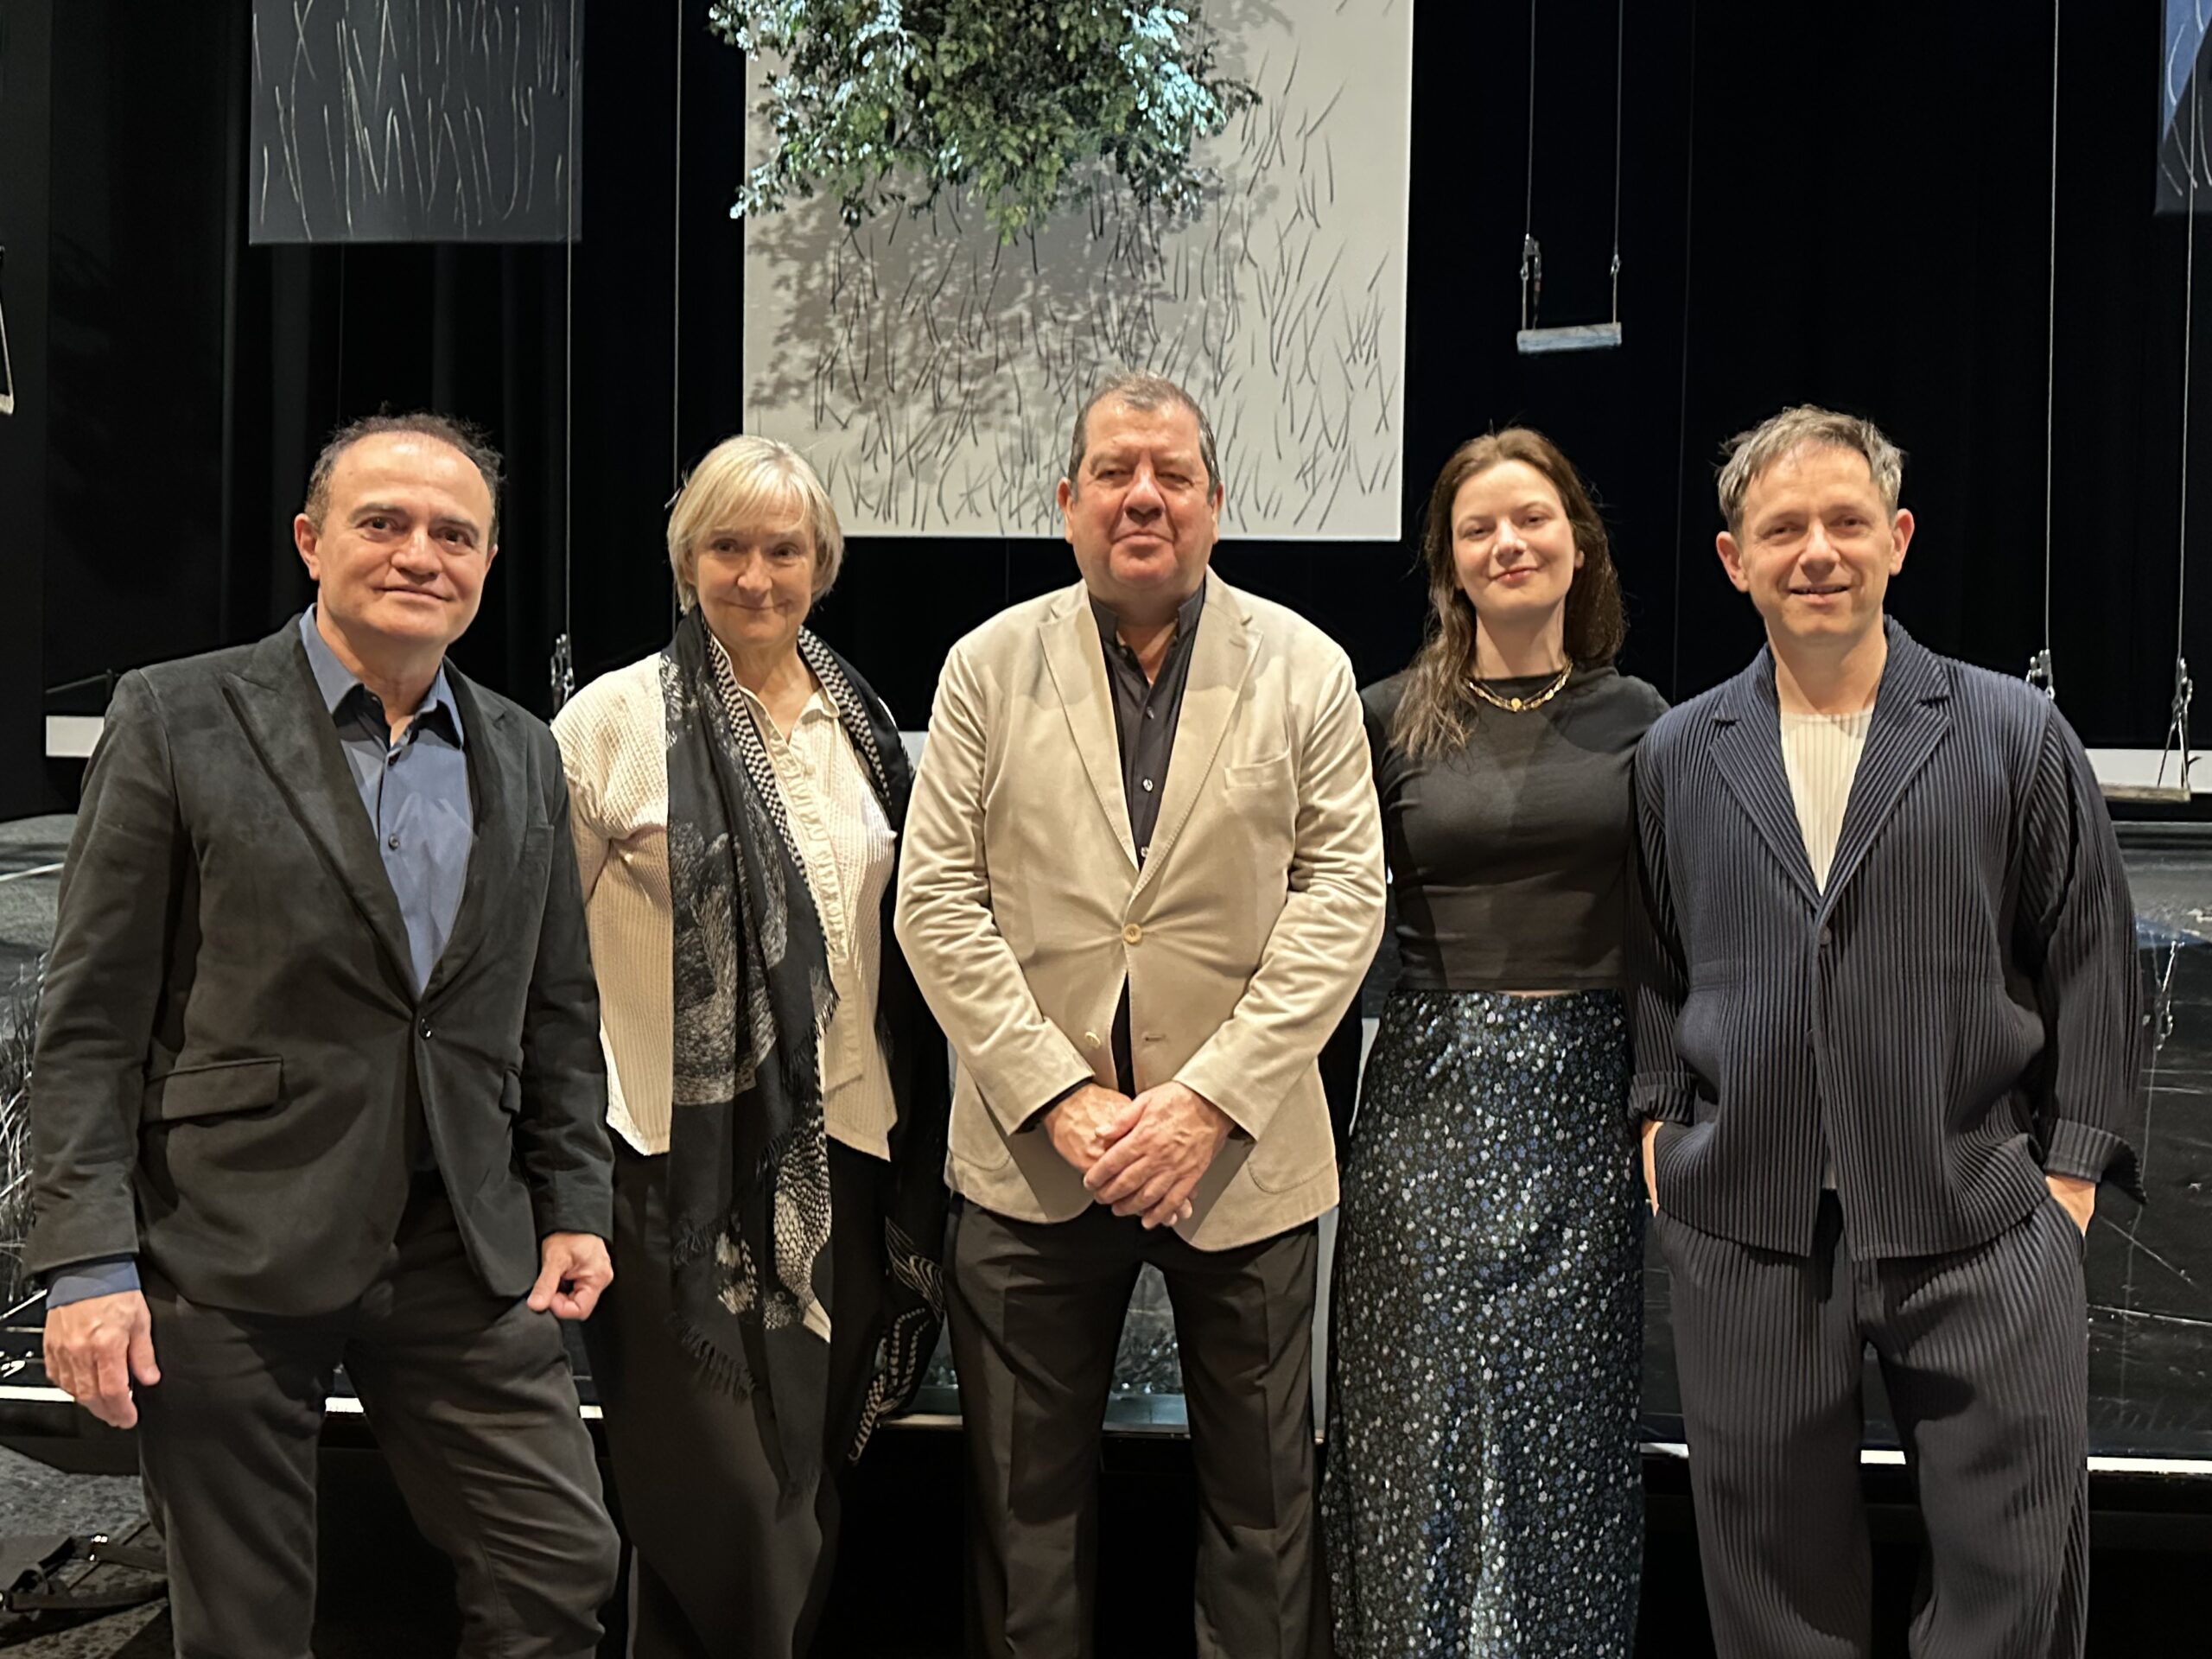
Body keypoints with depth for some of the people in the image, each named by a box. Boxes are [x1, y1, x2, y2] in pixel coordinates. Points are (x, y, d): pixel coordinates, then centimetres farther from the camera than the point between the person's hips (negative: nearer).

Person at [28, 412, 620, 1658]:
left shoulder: (524, 755, 10)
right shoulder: (178, 718, -3)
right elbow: (92, 1014, -6)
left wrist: (574, 1205, 8)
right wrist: (88, 1262, -11)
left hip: (467, 1258, 4)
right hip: (226, 1260, -3)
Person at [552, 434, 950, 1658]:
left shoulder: (861, 723, 9)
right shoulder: (616, 718, -6)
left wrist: (919, 1120, 15)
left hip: (842, 1155, 5)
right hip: (687, 1156, -5)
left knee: (809, 1478, 15)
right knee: (722, 1489, -3)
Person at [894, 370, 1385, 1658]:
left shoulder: (1306, 669, 2)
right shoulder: (990, 667, 2)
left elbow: (1344, 890, -4)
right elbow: (938, 900, -2)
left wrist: (1211, 1096, -14)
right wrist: (1059, 1097, -12)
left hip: (1241, 1151, 0)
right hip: (1033, 1153, 1)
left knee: (1264, 1502, 12)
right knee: (1028, 1502, 13)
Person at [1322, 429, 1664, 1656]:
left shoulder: (1636, 718, 5)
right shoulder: (1391, 717, 1)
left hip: (1585, 1101, 1)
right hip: (1431, 1096, -1)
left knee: (1564, 1423, 8)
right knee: (1427, 1422, 5)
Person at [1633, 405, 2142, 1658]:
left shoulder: (2017, 734, 1)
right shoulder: (1678, 757, 8)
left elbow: (2093, 962, 3)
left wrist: (2075, 1167, -1)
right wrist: (1657, 1118, 5)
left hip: (1984, 1231, -1)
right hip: (1746, 1233, 2)